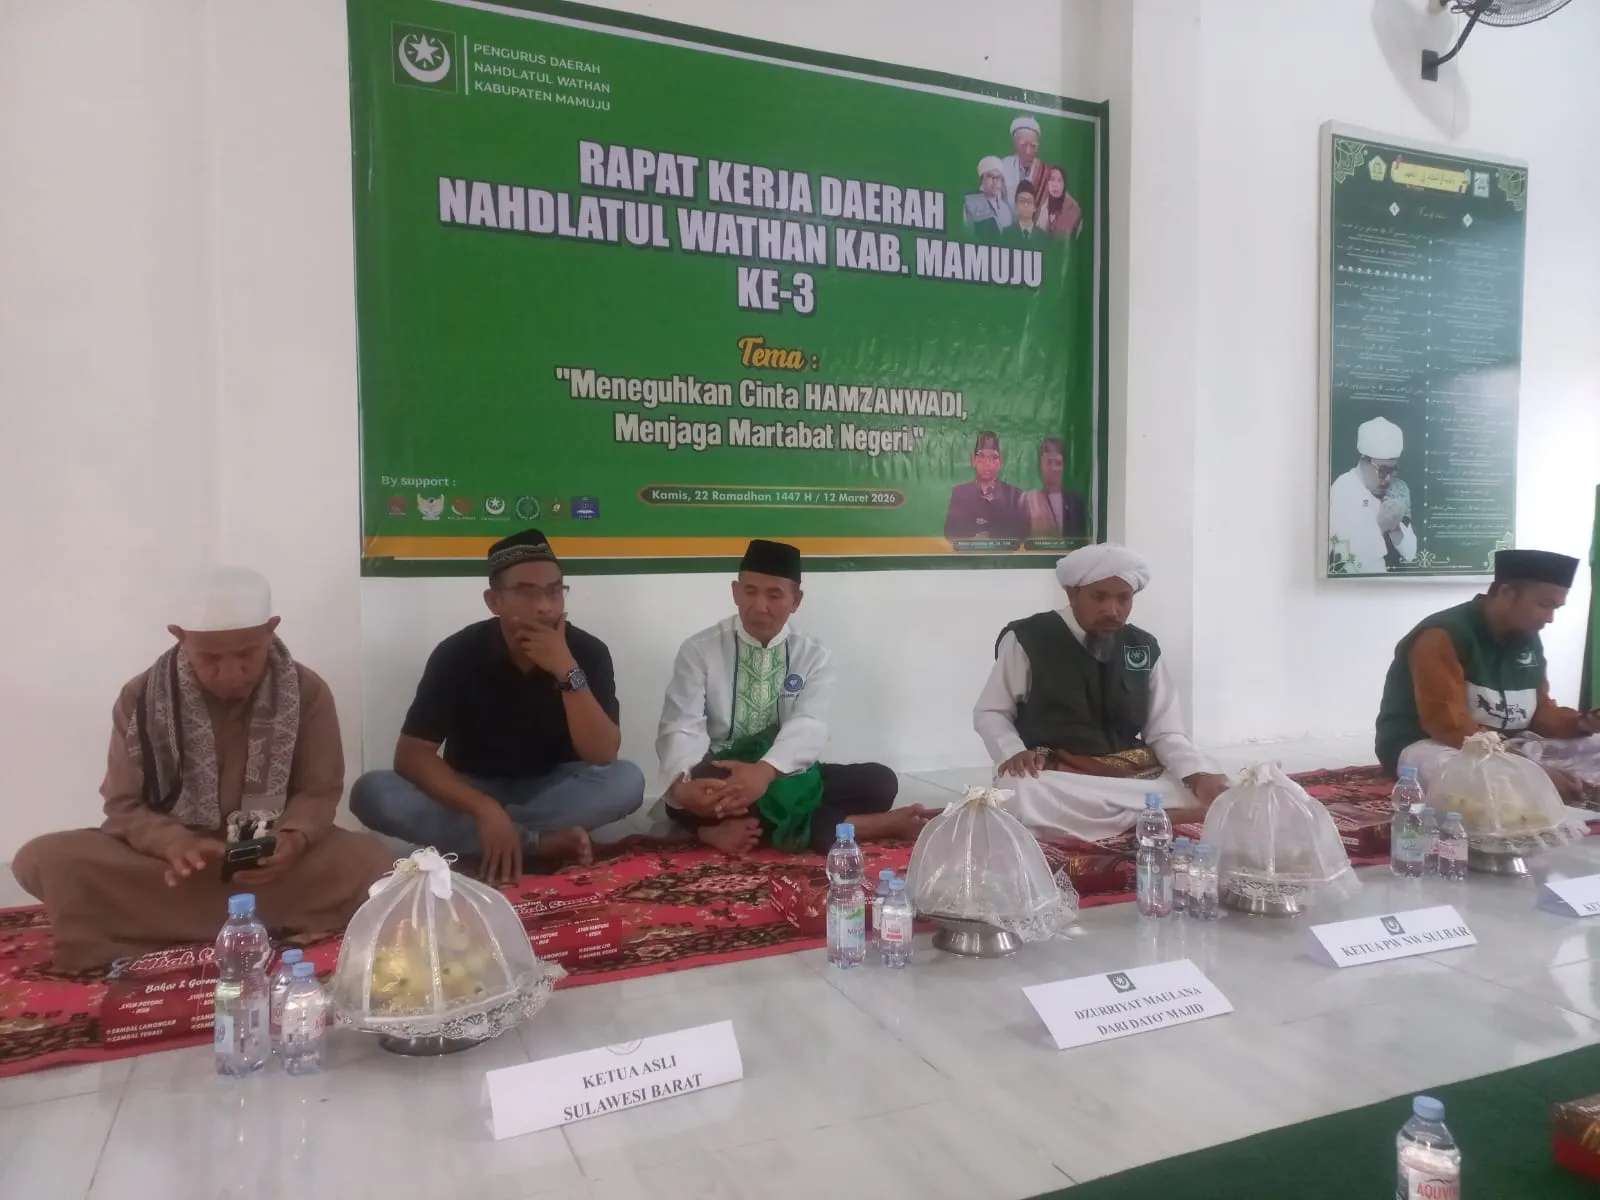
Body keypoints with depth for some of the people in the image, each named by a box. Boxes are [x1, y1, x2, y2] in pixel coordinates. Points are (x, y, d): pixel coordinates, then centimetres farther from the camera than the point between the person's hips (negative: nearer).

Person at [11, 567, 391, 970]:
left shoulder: (307, 691, -8)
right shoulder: (142, 697, -8)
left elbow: (320, 792, -4)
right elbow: (124, 805, -5)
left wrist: (293, 839, -28)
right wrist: (174, 844, -27)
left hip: (270, 858, 0)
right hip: (173, 858, 1)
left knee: (369, 859, -30)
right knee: (40, 860, -25)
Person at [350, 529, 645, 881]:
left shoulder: (587, 652, -14)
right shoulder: (458, 653, -15)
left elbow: (603, 755, -22)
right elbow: (411, 755, -18)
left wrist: (567, 672, -33)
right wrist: (485, 809, -33)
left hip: (551, 791, 0)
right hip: (472, 793, 1)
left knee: (627, 781, -29)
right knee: (372, 792, -26)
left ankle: (470, 842, -22)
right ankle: (543, 844, -26)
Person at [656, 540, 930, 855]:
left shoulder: (815, 656, 1)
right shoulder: (698, 651, -2)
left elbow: (808, 726, -16)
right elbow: (681, 728, -14)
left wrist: (765, 771, -38)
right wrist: (683, 784, -37)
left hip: (787, 778, 1)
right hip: (719, 780, 0)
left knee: (880, 782, -17)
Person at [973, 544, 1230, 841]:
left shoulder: (1144, 648, 9)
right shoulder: (1028, 639, -5)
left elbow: (1165, 731, 9)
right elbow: (990, 713, 3)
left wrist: (1199, 774, -13)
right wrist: (1014, 752, -19)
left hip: (1136, 775, 3)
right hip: (1055, 778, -2)